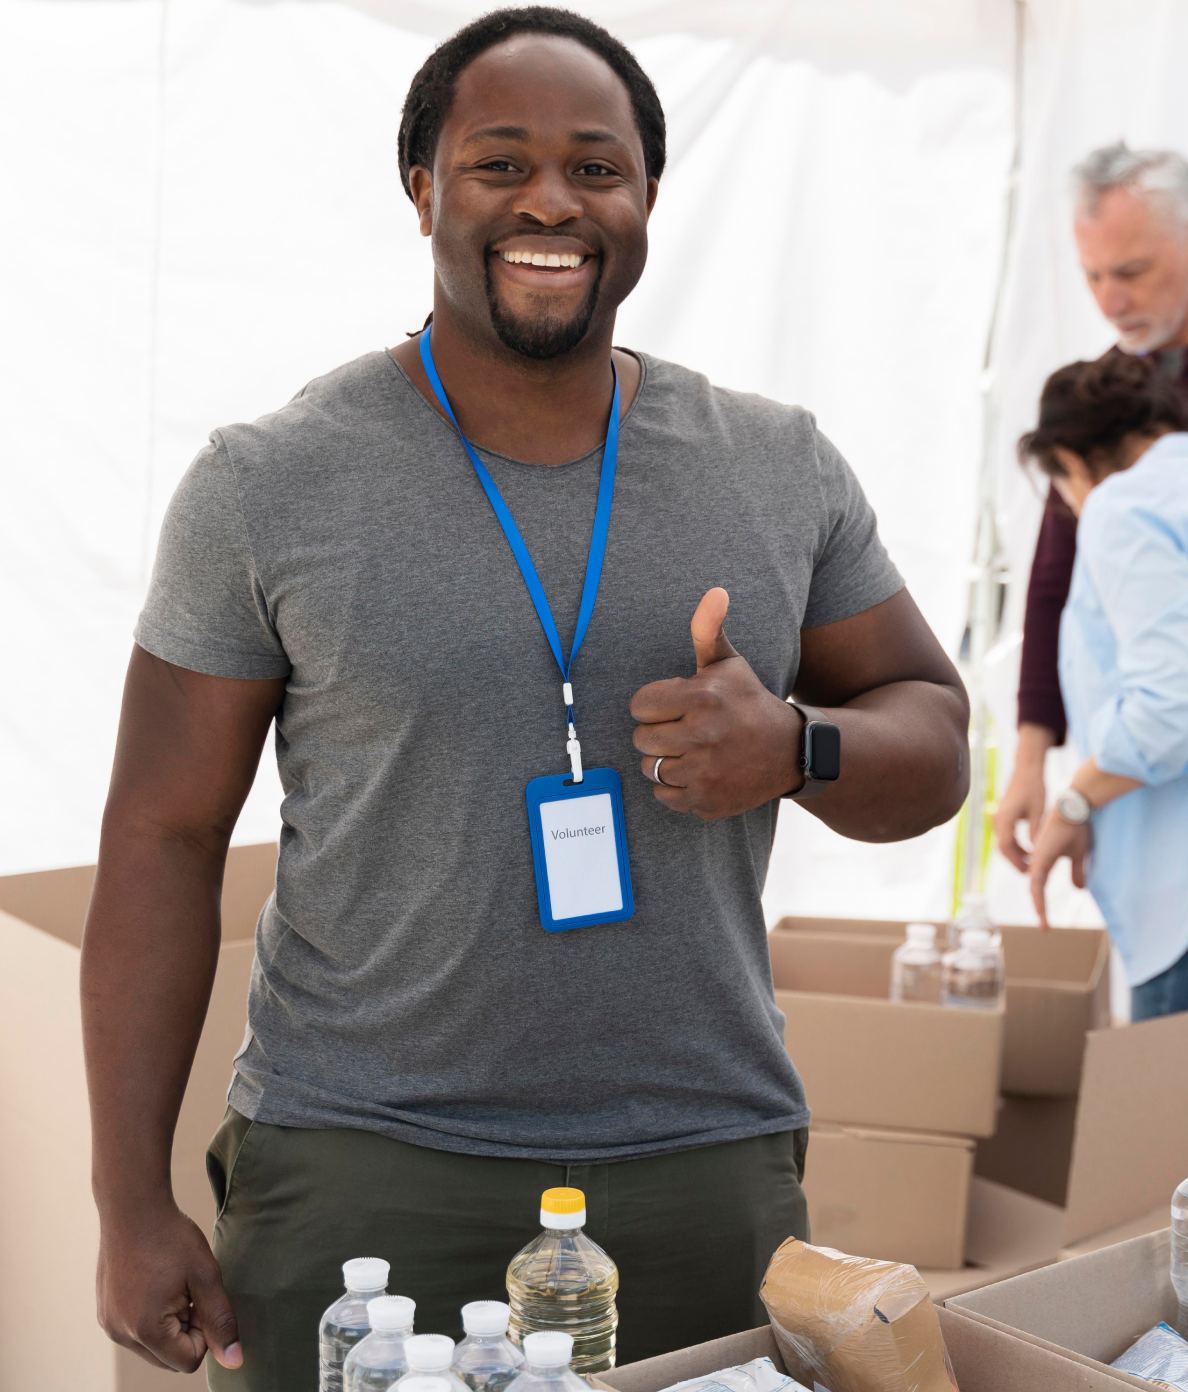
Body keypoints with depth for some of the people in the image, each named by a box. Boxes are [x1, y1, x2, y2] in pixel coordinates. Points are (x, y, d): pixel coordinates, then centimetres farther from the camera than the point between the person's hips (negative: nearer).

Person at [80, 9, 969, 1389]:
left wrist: (796, 750, -13)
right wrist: (131, 1205, -5)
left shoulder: (782, 470, 3)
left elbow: (934, 737, 10)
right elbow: (164, 837, -2)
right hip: (359, 1173, -2)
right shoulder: (268, 484, -4)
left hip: (710, 1172, 3)